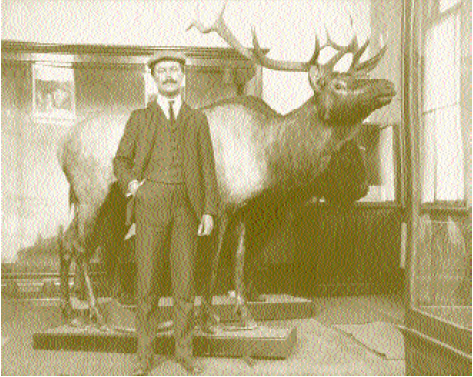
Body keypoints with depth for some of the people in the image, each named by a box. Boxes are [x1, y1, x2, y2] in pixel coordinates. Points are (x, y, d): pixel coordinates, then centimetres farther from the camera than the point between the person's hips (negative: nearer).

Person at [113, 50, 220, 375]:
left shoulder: (197, 119, 10)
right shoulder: (140, 118, 8)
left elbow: (207, 167, 5)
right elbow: (121, 161, 13)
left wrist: (210, 211, -3)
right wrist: (131, 183, -9)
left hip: (186, 206, 1)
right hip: (151, 204, 0)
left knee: (185, 280, 2)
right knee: (148, 280, 1)